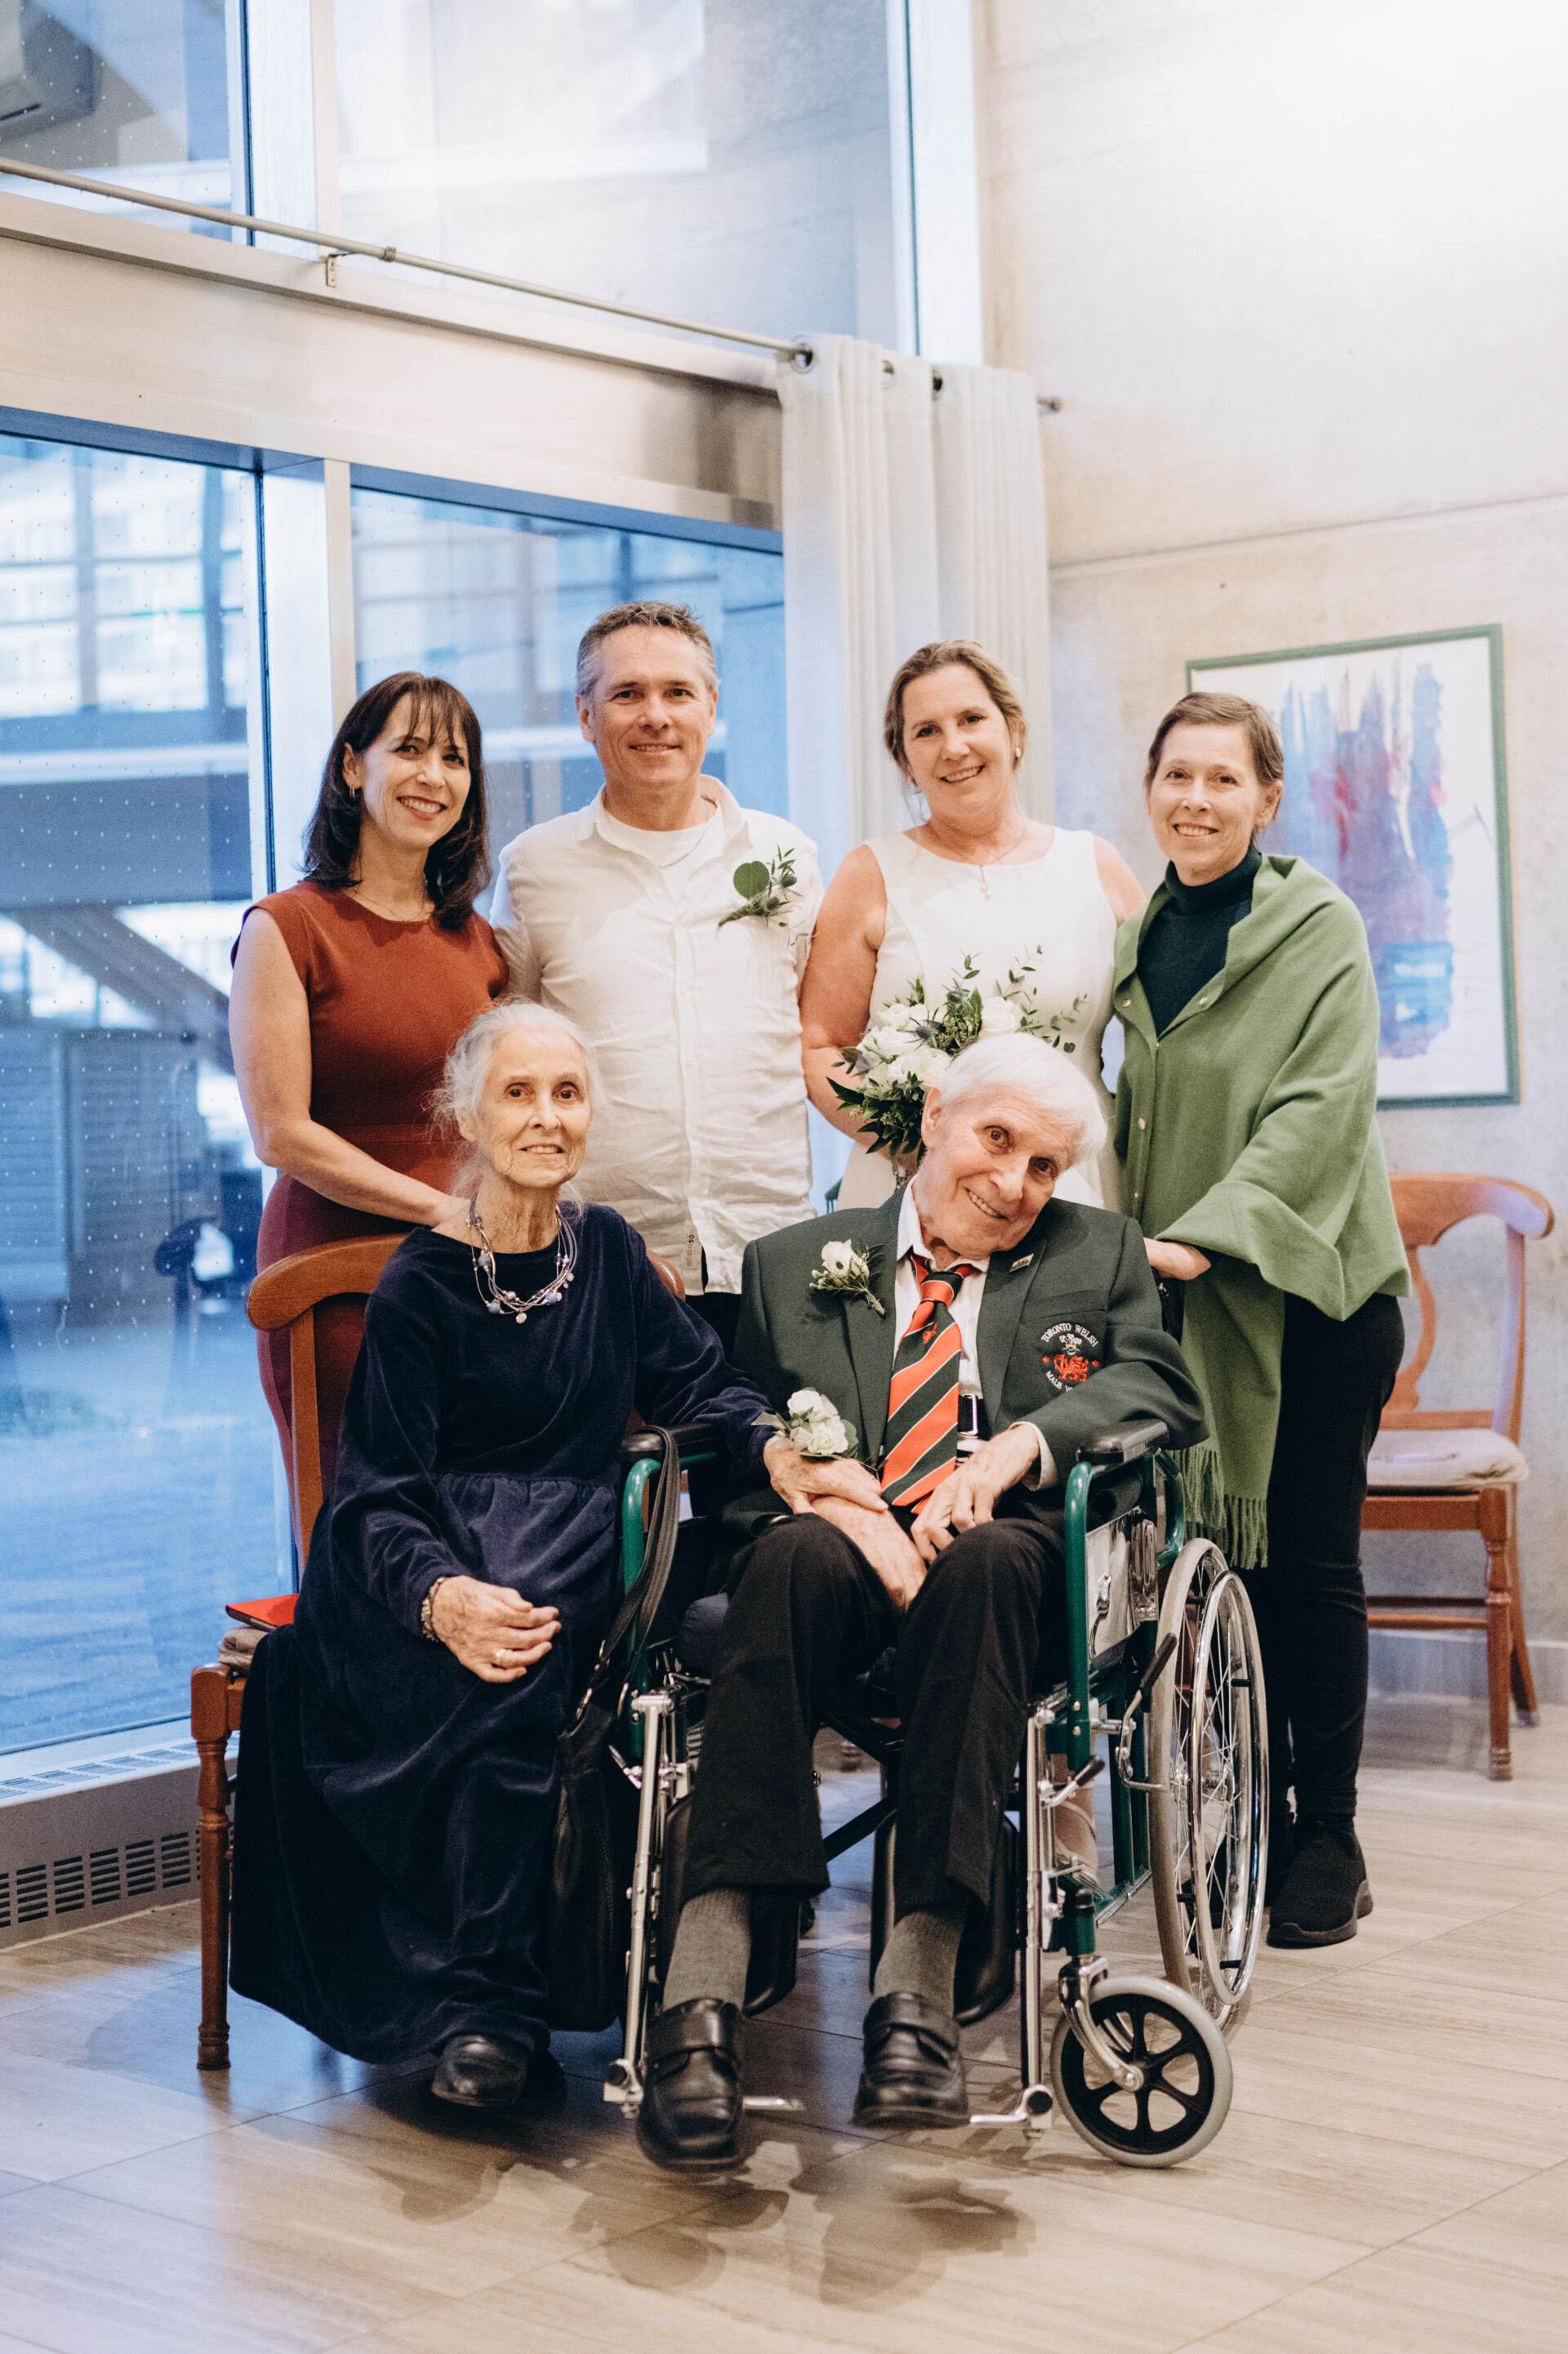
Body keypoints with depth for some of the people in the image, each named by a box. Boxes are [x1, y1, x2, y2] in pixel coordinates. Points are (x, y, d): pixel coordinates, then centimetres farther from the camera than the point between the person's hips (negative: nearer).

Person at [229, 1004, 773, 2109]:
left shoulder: (607, 1250, 10)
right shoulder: (421, 1282, -3)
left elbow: (697, 1381, 15)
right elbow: (380, 1492, -9)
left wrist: (775, 1444, -9)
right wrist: (440, 1598, -31)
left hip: (565, 1551, 3)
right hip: (434, 1552, -3)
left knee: (525, 1650, -31)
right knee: (493, 1668, -35)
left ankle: (482, 2013, -19)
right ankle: (488, 2002, -26)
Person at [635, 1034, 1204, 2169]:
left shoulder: (1099, 1255, 23)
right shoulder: (795, 1264, 23)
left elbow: (1167, 1391, 5)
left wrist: (1021, 1442, -14)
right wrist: (819, 1488, -12)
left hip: (1012, 1555, 0)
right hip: (848, 1557, 1)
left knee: (987, 1560, -37)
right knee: (795, 1556, -36)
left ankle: (919, 1981, -45)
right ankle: (704, 1984, -44)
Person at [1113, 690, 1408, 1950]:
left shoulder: (1319, 928, -3)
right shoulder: (1139, 940, 13)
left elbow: (1319, 1107, -14)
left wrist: (1211, 1231, -22)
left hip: (1310, 1289, -4)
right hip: (1186, 1294, 4)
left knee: (1309, 1562, -1)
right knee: (1220, 1560, 3)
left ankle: (1329, 1843, 10)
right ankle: (1251, 1830, 13)